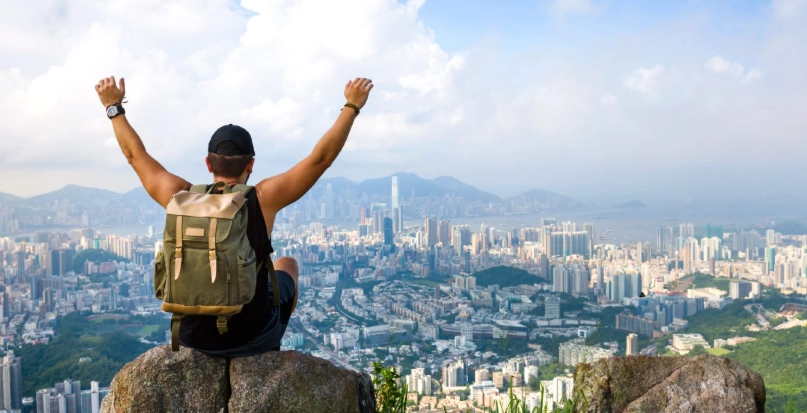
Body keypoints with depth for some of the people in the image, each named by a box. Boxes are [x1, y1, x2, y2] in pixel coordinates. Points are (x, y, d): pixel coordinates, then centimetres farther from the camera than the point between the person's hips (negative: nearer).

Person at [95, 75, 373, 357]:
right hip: (254, 339, -2)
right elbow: (322, 156, -10)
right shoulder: (263, 199, -16)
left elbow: (135, 155, 7)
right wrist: (352, 105, -2)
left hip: (193, 338, 2)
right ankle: (271, 347, 37)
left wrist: (114, 107, 19)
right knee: (287, 265, 27)